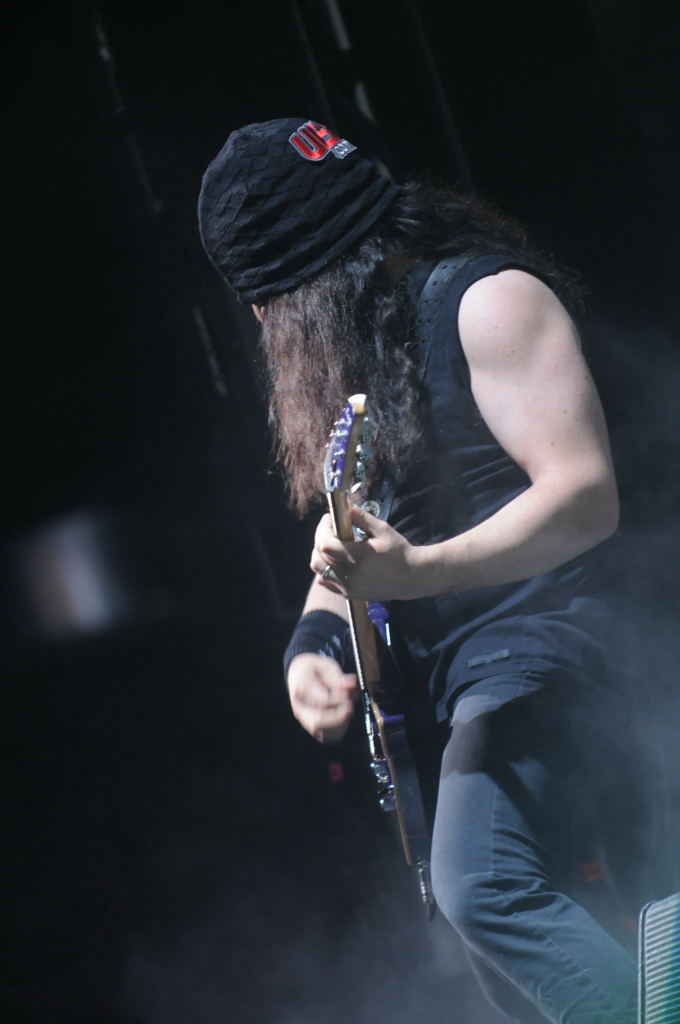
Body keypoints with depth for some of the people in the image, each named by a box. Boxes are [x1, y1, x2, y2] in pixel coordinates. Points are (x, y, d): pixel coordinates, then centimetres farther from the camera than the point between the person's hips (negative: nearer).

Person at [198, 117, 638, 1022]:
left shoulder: (487, 299, -11)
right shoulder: (347, 346, 16)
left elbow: (585, 493, -20)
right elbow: (349, 532, 21)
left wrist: (415, 571, -31)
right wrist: (313, 642, 1)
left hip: (531, 639, -10)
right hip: (446, 676, 10)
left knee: (486, 889, -28)